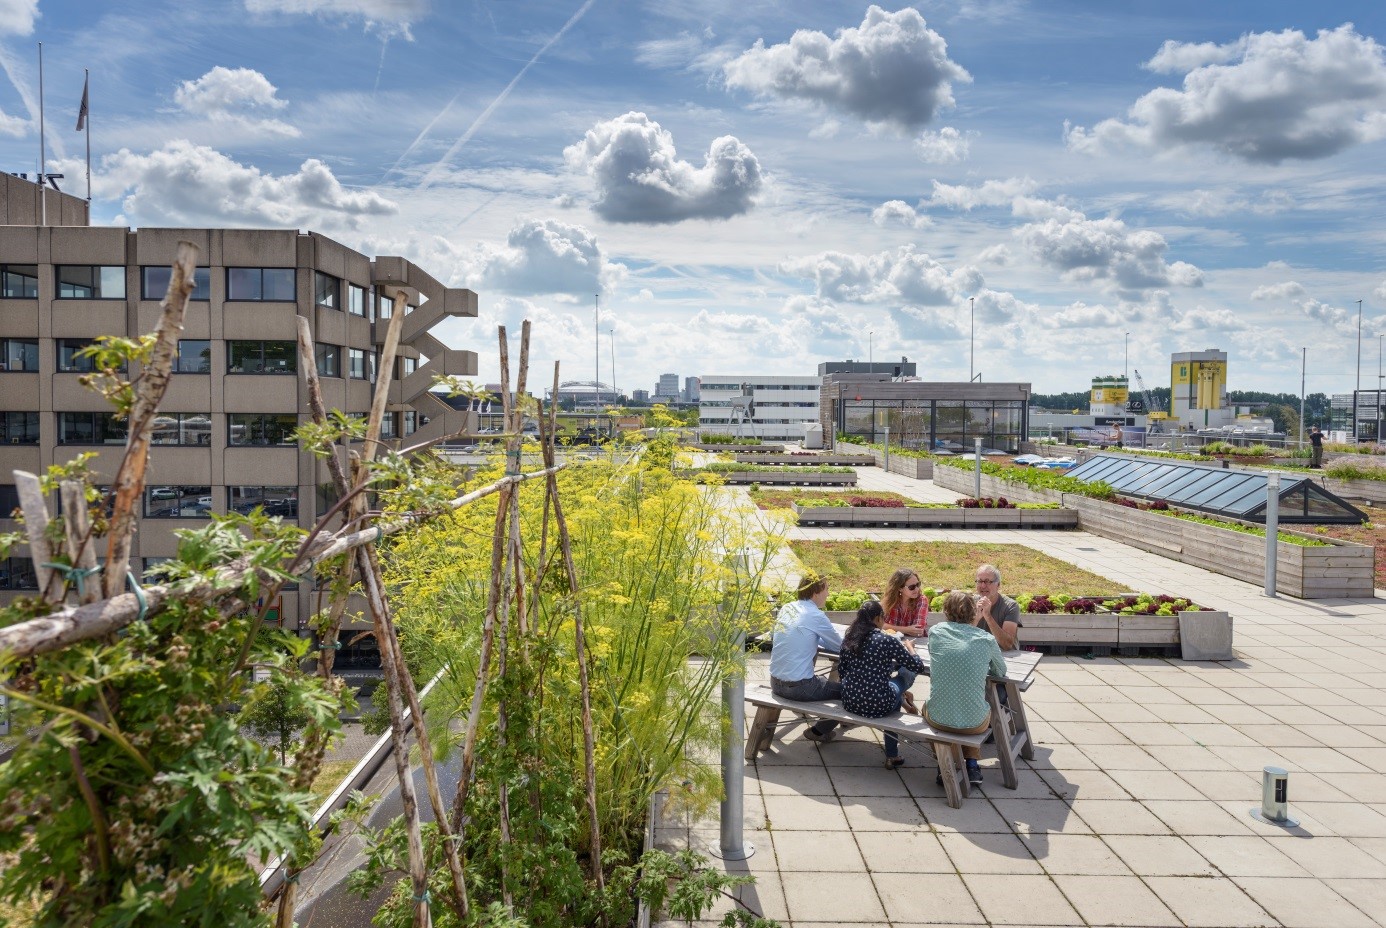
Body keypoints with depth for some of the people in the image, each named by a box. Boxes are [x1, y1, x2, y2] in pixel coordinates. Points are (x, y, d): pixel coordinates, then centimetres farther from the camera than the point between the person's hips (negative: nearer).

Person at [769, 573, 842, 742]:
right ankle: (819, 730, 16)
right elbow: (840, 646, -3)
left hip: (775, 683, 8)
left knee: (822, 679, 31)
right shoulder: (815, 615, -15)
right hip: (798, 687, -7)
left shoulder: (787, 608, 5)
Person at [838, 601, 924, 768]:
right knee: (907, 670, 20)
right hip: (877, 706, -5)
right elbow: (918, 667, -7)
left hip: (850, 703, 5)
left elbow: (841, 671, 9)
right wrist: (909, 646, 12)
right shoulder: (887, 641, -15)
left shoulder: (849, 637, 0)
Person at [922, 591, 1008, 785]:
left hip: (938, 719, 0)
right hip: (974, 723, 0)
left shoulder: (936, 632, -3)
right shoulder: (986, 640, -5)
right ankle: (972, 765, 29)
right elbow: (1001, 672, 14)